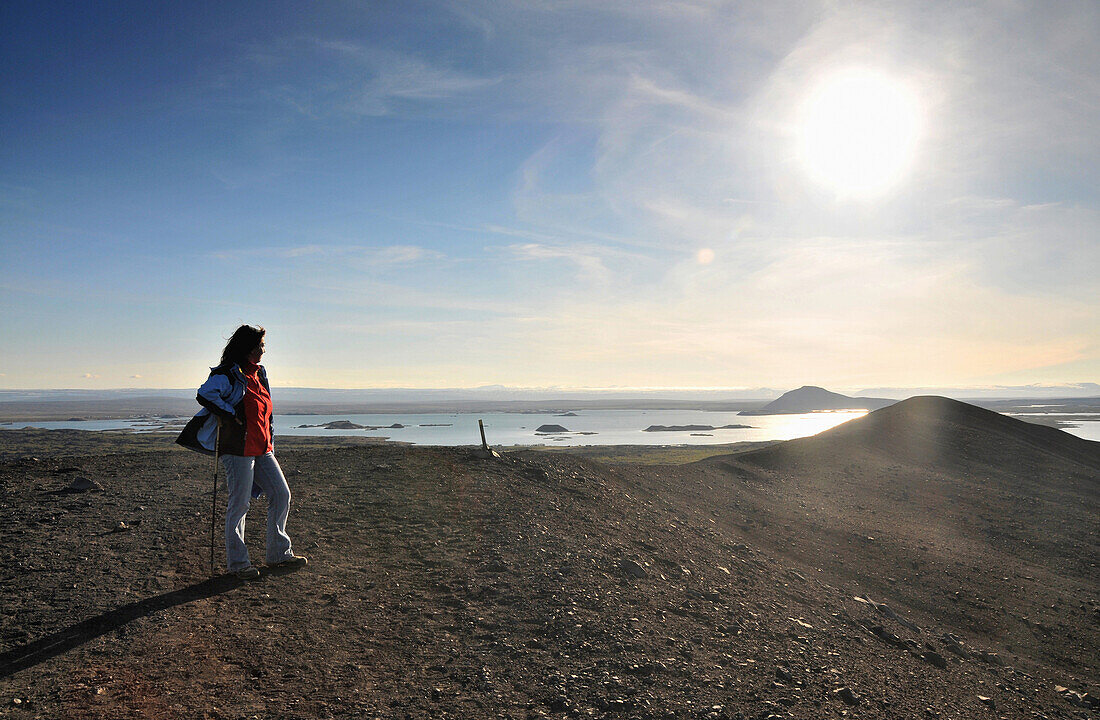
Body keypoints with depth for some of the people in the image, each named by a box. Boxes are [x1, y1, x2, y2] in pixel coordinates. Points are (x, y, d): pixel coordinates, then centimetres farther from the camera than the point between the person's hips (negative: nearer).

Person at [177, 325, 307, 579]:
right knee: (240, 504, -2)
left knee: (281, 495, 7)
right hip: (238, 448, -8)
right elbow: (205, 395, -25)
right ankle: (237, 562, 11)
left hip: (262, 448, 8)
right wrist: (232, 417, -20)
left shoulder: (259, 373, 17)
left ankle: (279, 553, 19)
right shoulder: (228, 374, -9)